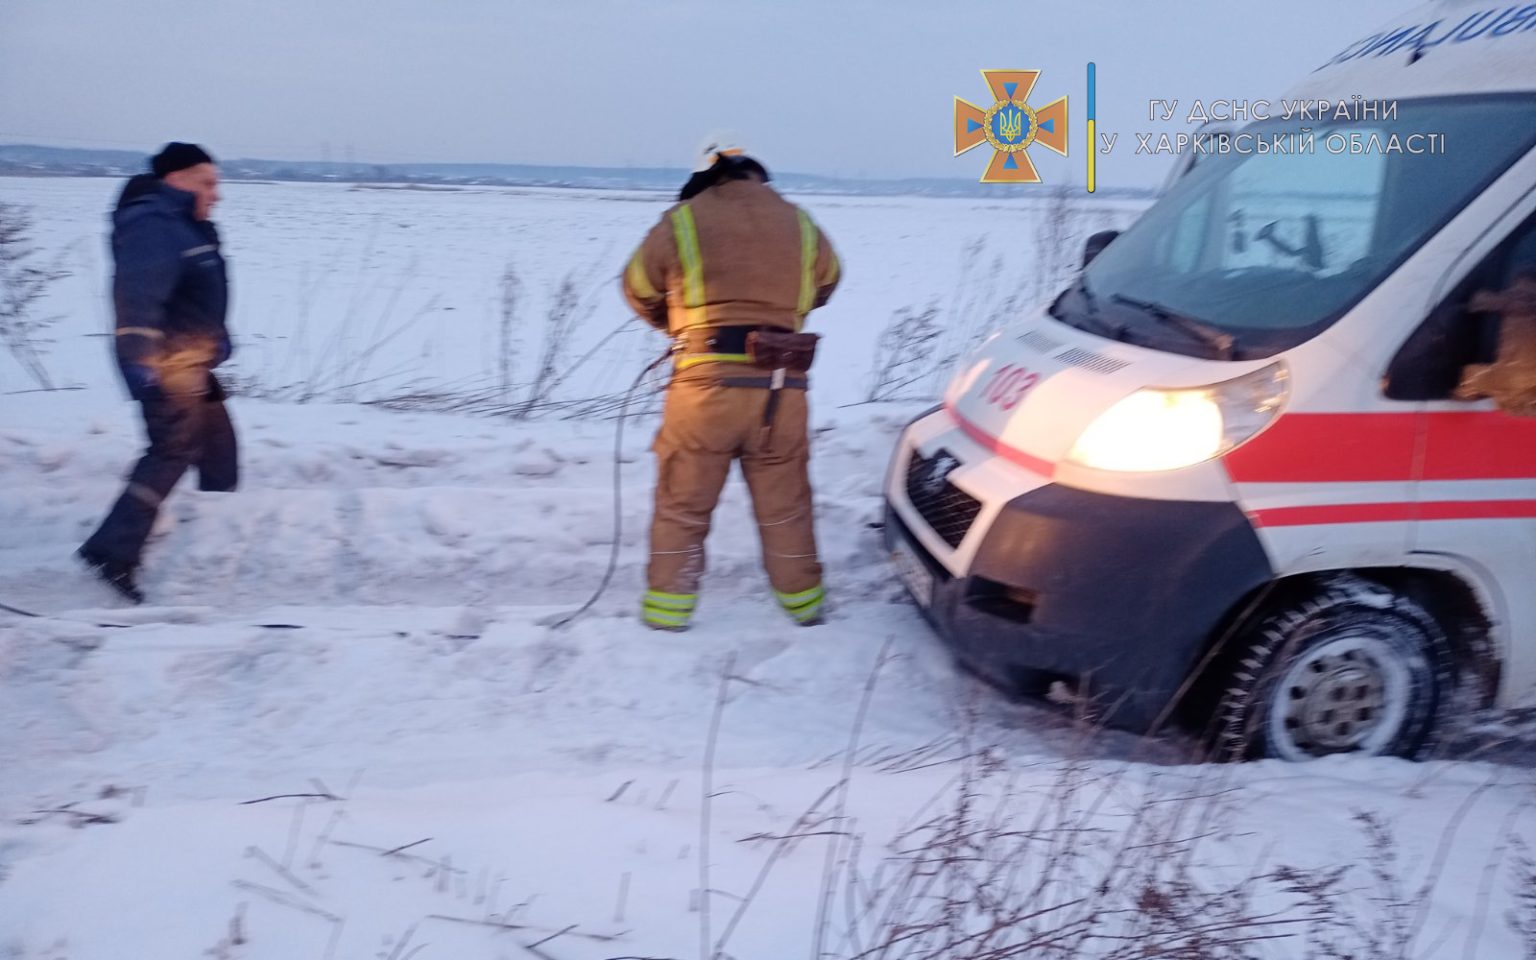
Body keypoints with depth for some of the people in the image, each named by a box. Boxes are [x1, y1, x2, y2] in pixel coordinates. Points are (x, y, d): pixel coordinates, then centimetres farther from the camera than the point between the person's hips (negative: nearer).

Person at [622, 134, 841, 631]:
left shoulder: (682, 221, 2)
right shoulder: (799, 223, 11)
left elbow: (638, 288, 12)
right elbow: (826, 281, 27)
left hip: (706, 383, -3)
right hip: (782, 387, 3)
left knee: (682, 502, 10)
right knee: (784, 504, 16)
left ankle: (668, 607, 15)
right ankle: (803, 600, 26)